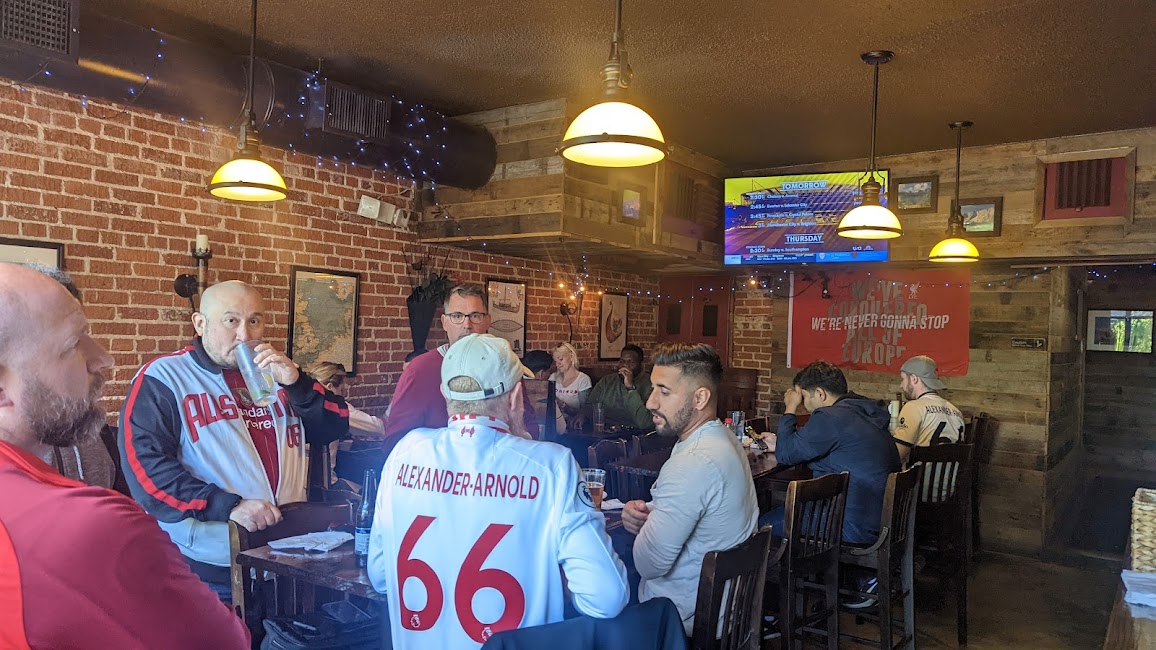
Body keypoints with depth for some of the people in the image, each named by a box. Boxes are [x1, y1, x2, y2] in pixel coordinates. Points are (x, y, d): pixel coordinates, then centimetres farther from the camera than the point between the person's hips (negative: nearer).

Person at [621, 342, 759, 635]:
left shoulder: (695, 463, -31)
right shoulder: (723, 439, 2)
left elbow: (650, 564, -27)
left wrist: (643, 516, -7)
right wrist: (644, 510, -4)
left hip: (686, 615, -9)